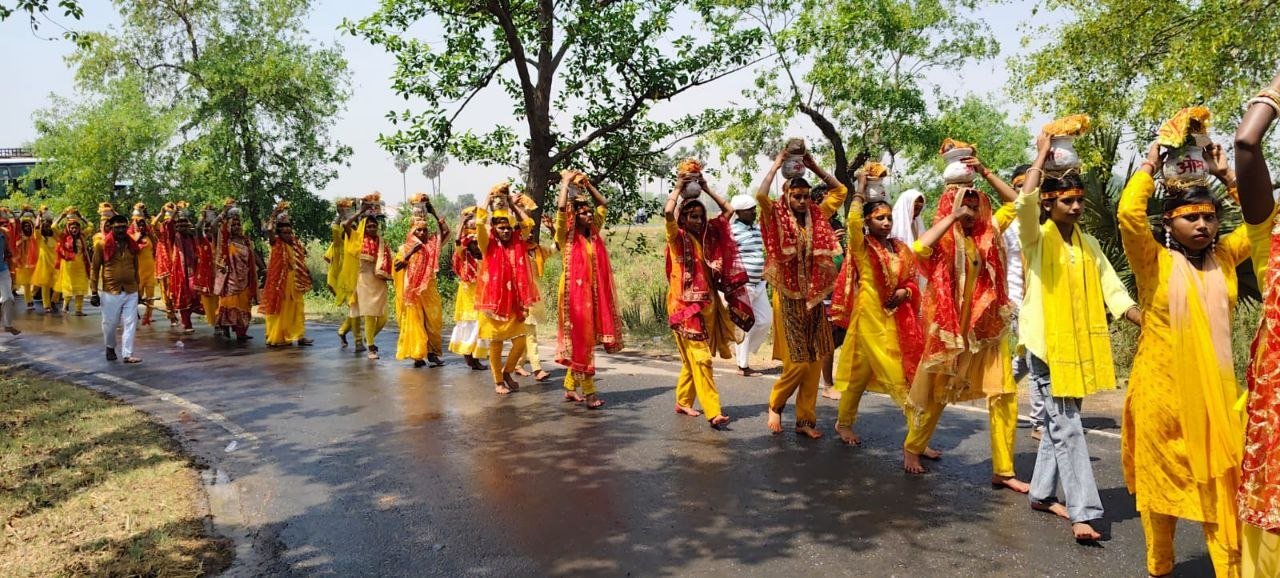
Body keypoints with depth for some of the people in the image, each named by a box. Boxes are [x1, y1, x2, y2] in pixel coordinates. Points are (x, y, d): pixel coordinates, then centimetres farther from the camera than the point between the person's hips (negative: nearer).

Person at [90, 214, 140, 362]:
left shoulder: (132, 245, 6)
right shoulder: (102, 245, -5)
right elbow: (95, 269, -2)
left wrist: (137, 288, 15)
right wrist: (94, 292, -5)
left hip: (131, 292, 3)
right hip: (110, 292, -2)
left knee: (130, 324, -1)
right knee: (110, 324, 10)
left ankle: (127, 354, 4)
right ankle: (110, 348, 34)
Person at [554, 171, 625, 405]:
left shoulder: (594, 232, 9)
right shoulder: (566, 236, -7)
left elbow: (602, 203, 19)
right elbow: (561, 208, -22)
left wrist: (587, 184, 11)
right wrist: (566, 182, -9)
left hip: (593, 293, 6)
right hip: (574, 292, -6)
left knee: (586, 340, 10)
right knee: (580, 341, -3)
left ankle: (570, 388, 21)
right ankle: (589, 392, -1)